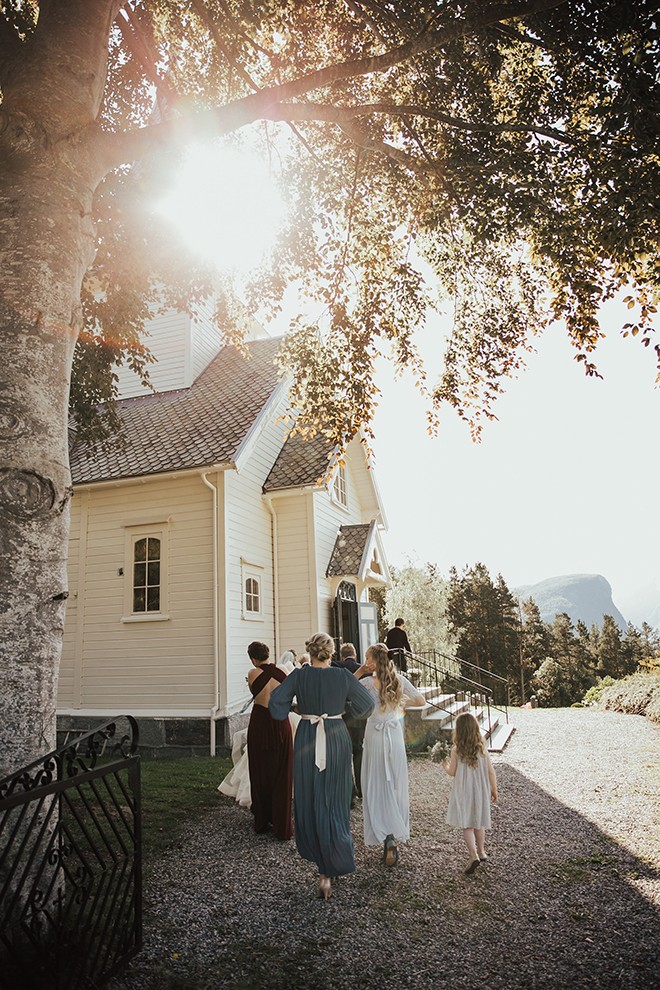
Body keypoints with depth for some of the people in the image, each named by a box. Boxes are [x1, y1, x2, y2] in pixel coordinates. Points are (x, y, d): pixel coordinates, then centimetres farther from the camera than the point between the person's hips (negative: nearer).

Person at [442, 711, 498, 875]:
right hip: (480, 791, 3)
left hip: (463, 792, -3)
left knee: (467, 825, 5)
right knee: (479, 823, 21)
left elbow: (452, 772, -8)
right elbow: (491, 772, -4)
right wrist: (494, 789, 10)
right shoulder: (482, 748, -9)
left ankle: (474, 856, -9)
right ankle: (481, 852, 34)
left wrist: (445, 765, 13)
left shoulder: (456, 750, -16)